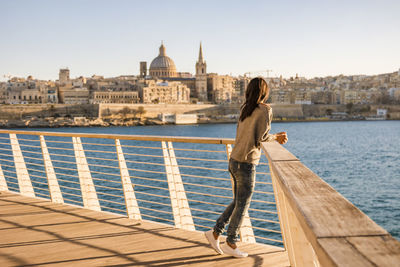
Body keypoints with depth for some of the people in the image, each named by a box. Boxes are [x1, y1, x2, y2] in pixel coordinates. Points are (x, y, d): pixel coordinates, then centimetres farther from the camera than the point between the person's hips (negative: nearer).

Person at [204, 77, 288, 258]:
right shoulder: (265, 109, -10)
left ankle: (215, 233, 21)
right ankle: (230, 244, 15)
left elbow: (242, 135, 13)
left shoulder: (244, 109, 10)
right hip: (246, 163, -7)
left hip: (234, 161, 7)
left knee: (238, 202, 19)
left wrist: (275, 137, 15)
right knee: (242, 205, 5)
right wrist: (276, 137, 9)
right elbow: (262, 136, -14)